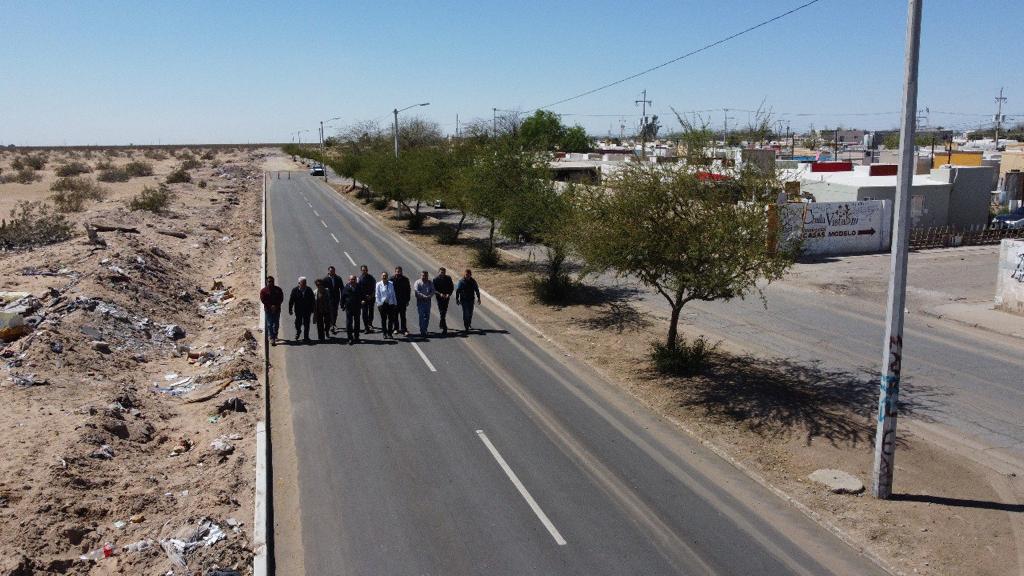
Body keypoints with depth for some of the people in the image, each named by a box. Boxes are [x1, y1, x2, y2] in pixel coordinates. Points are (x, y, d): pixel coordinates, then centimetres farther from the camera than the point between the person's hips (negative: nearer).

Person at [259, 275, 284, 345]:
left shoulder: (278, 289, 5)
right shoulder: (263, 291, 0)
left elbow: (281, 299, 2)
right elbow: (263, 300, -5)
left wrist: (276, 306, -12)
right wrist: (271, 306, -14)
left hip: (277, 309, 2)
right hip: (268, 310, -2)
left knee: (276, 324, 10)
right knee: (270, 324, -7)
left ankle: (275, 336, 28)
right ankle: (272, 338, -11)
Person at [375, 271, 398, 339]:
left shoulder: (391, 284, 6)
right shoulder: (378, 284, -1)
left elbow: (393, 294, 11)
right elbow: (377, 295, 0)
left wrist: (395, 302, 10)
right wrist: (379, 303, -6)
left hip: (390, 304, 2)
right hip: (382, 304, -2)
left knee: (391, 319, 2)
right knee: (383, 319, 6)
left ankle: (390, 333, 12)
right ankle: (385, 334, 14)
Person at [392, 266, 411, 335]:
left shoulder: (405, 279, 1)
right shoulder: (392, 279, -3)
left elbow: (408, 290, 6)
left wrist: (407, 300, 3)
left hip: (403, 301, 0)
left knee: (403, 315, -2)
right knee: (395, 315, 10)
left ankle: (404, 329, 0)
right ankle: (396, 328, 21)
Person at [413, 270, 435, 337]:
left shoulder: (430, 283, 11)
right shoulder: (417, 283, -2)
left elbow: (433, 291, 6)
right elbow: (416, 291, -12)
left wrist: (429, 296, -13)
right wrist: (424, 296, -19)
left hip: (428, 301, 4)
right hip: (420, 301, -4)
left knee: (427, 316, 4)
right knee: (421, 316, -5)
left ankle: (424, 329, 16)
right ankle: (422, 331, -3)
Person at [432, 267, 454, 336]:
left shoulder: (448, 278, 2)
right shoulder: (435, 279, -5)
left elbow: (452, 287, 5)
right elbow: (434, 289, -7)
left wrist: (448, 294, -11)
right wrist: (440, 294, -22)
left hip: (446, 297, 3)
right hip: (439, 297, -3)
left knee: (444, 311, 14)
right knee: (442, 312, -9)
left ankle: (442, 324, 38)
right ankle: (445, 329, -11)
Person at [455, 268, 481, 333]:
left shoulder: (473, 281, 1)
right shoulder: (461, 281, -8)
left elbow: (477, 290, 10)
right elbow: (457, 290, -4)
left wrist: (478, 298, 8)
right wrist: (457, 299, -5)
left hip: (471, 299, 4)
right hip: (464, 300, -3)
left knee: (470, 313, 12)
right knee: (466, 313, -10)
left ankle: (469, 324, 31)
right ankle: (466, 327, -6)